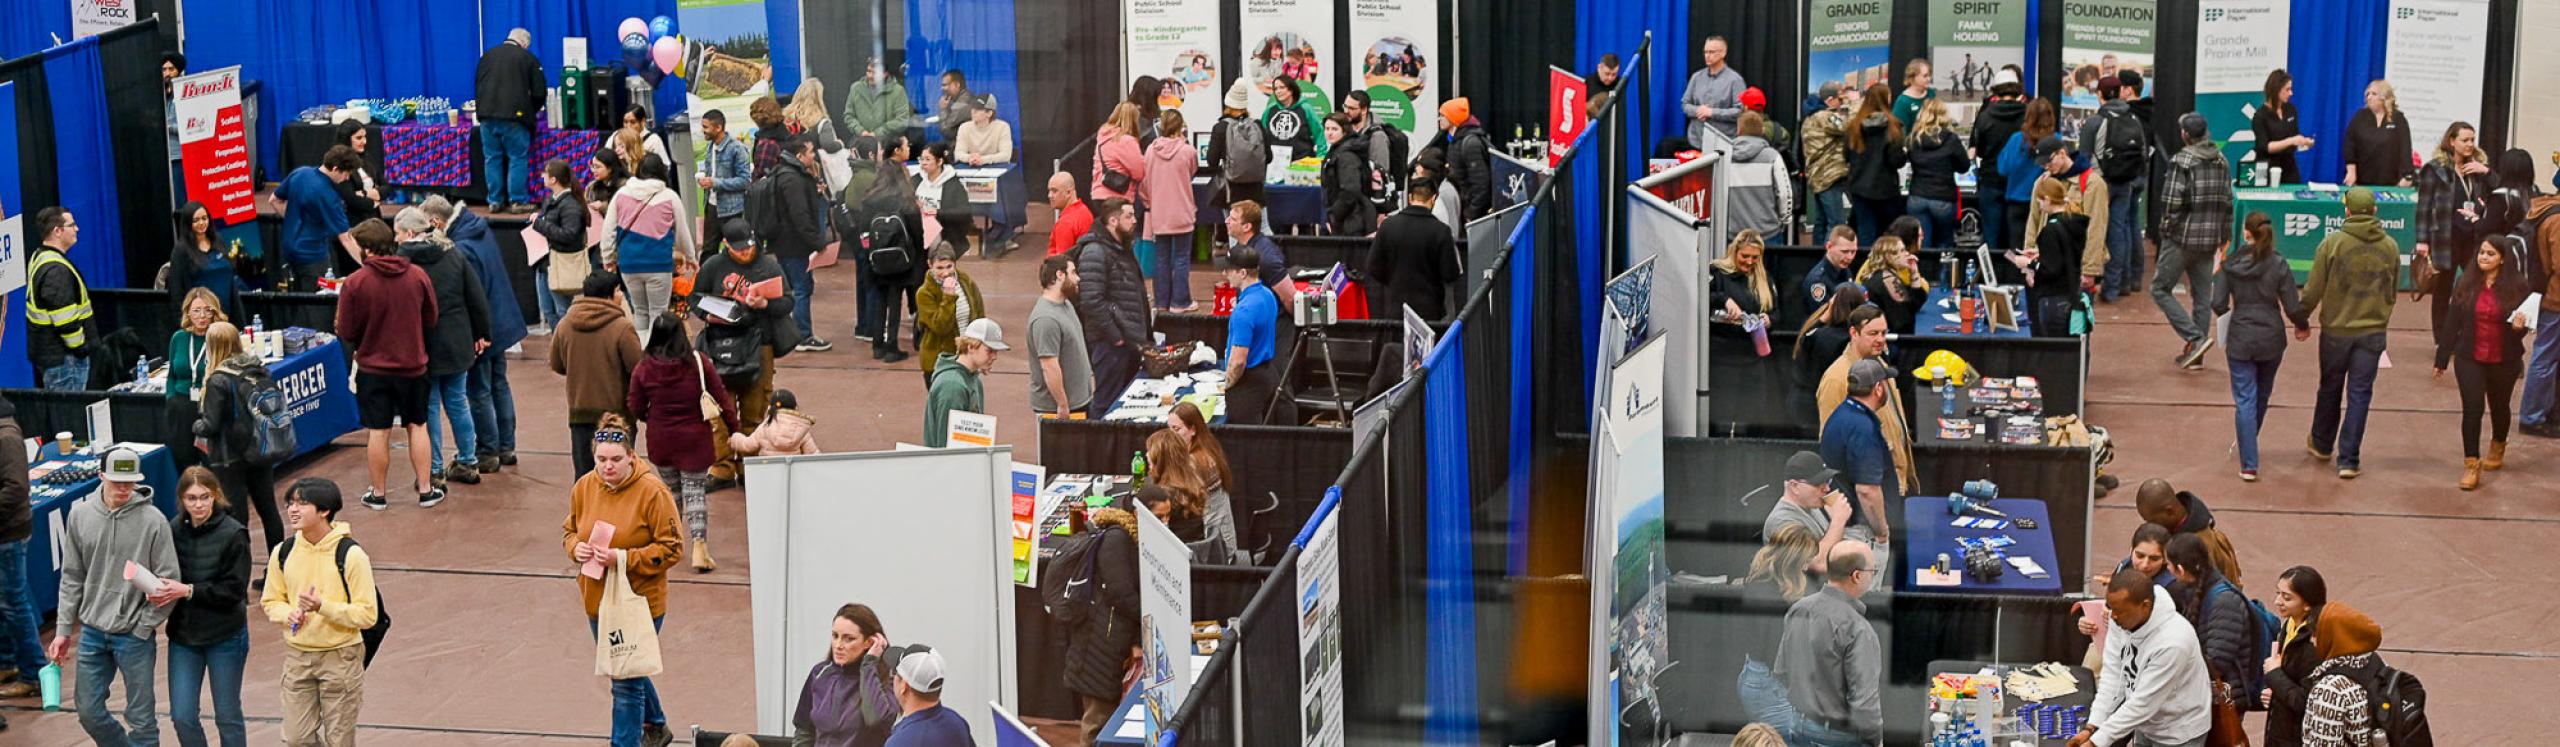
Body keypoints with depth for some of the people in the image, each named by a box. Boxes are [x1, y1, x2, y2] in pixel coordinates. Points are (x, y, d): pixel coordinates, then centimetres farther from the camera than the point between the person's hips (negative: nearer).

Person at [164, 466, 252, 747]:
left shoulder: (233, 534, -13)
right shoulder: (174, 529, -3)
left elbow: (235, 589, -14)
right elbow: (166, 576, 7)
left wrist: (188, 591, -22)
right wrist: (159, 593, -15)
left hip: (225, 637, -3)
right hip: (183, 636, 3)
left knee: (227, 717, 9)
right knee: (182, 716, 3)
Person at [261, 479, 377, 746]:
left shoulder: (350, 554, -14)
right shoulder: (283, 553, 0)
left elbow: (367, 615, -14)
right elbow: (270, 601, 12)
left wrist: (323, 606, -26)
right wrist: (288, 614, -10)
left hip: (340, 657, -4)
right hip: (297, 656, 4)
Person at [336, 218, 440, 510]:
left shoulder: (354, 283, -15)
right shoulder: (417, 275, -8)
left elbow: (346, 332, -8)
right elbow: (431, 319, 3)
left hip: (372, 367, -2)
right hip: (413, 364, 2)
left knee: (377, 431, 6)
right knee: (418, 426, 13)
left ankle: (378, 493, 16)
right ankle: (426, 488, 17)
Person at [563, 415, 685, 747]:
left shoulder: (652, 492, -17)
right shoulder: (584, 487, -1)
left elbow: (671, 548, -14)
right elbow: (569, 529, 14)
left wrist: (625, 558, -25)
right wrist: (575, 548, -10)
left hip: (640, 602, -6)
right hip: (597, 600, 6)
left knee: (626, 684, -4)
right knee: (624, 672, 24)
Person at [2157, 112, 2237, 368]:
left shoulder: (2182, 160, -12)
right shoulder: (2221, 161, 8)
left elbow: (2171, 201, -17)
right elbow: (2227, 200, 12)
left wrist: (2165, 229, -4)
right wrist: (2225, 235, 20)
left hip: (2182, 237, -7)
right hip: (2210, 239, 7)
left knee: (2160, 289, 2)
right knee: (2202, 296, 11)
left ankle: (2195, 338, -10)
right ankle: (2196, 354, 14)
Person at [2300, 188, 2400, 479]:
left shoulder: (2332, 243, -12)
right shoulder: (2390, 246, -1)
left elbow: (2313, 290, -9)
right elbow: (2393, 292, 10)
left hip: (2336, 329, -1)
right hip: (2373, 332, 1)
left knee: (2330, 389, 17)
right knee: (2359, 394, 5)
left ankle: (2322, 444, 36)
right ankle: (2349, 460, 3)